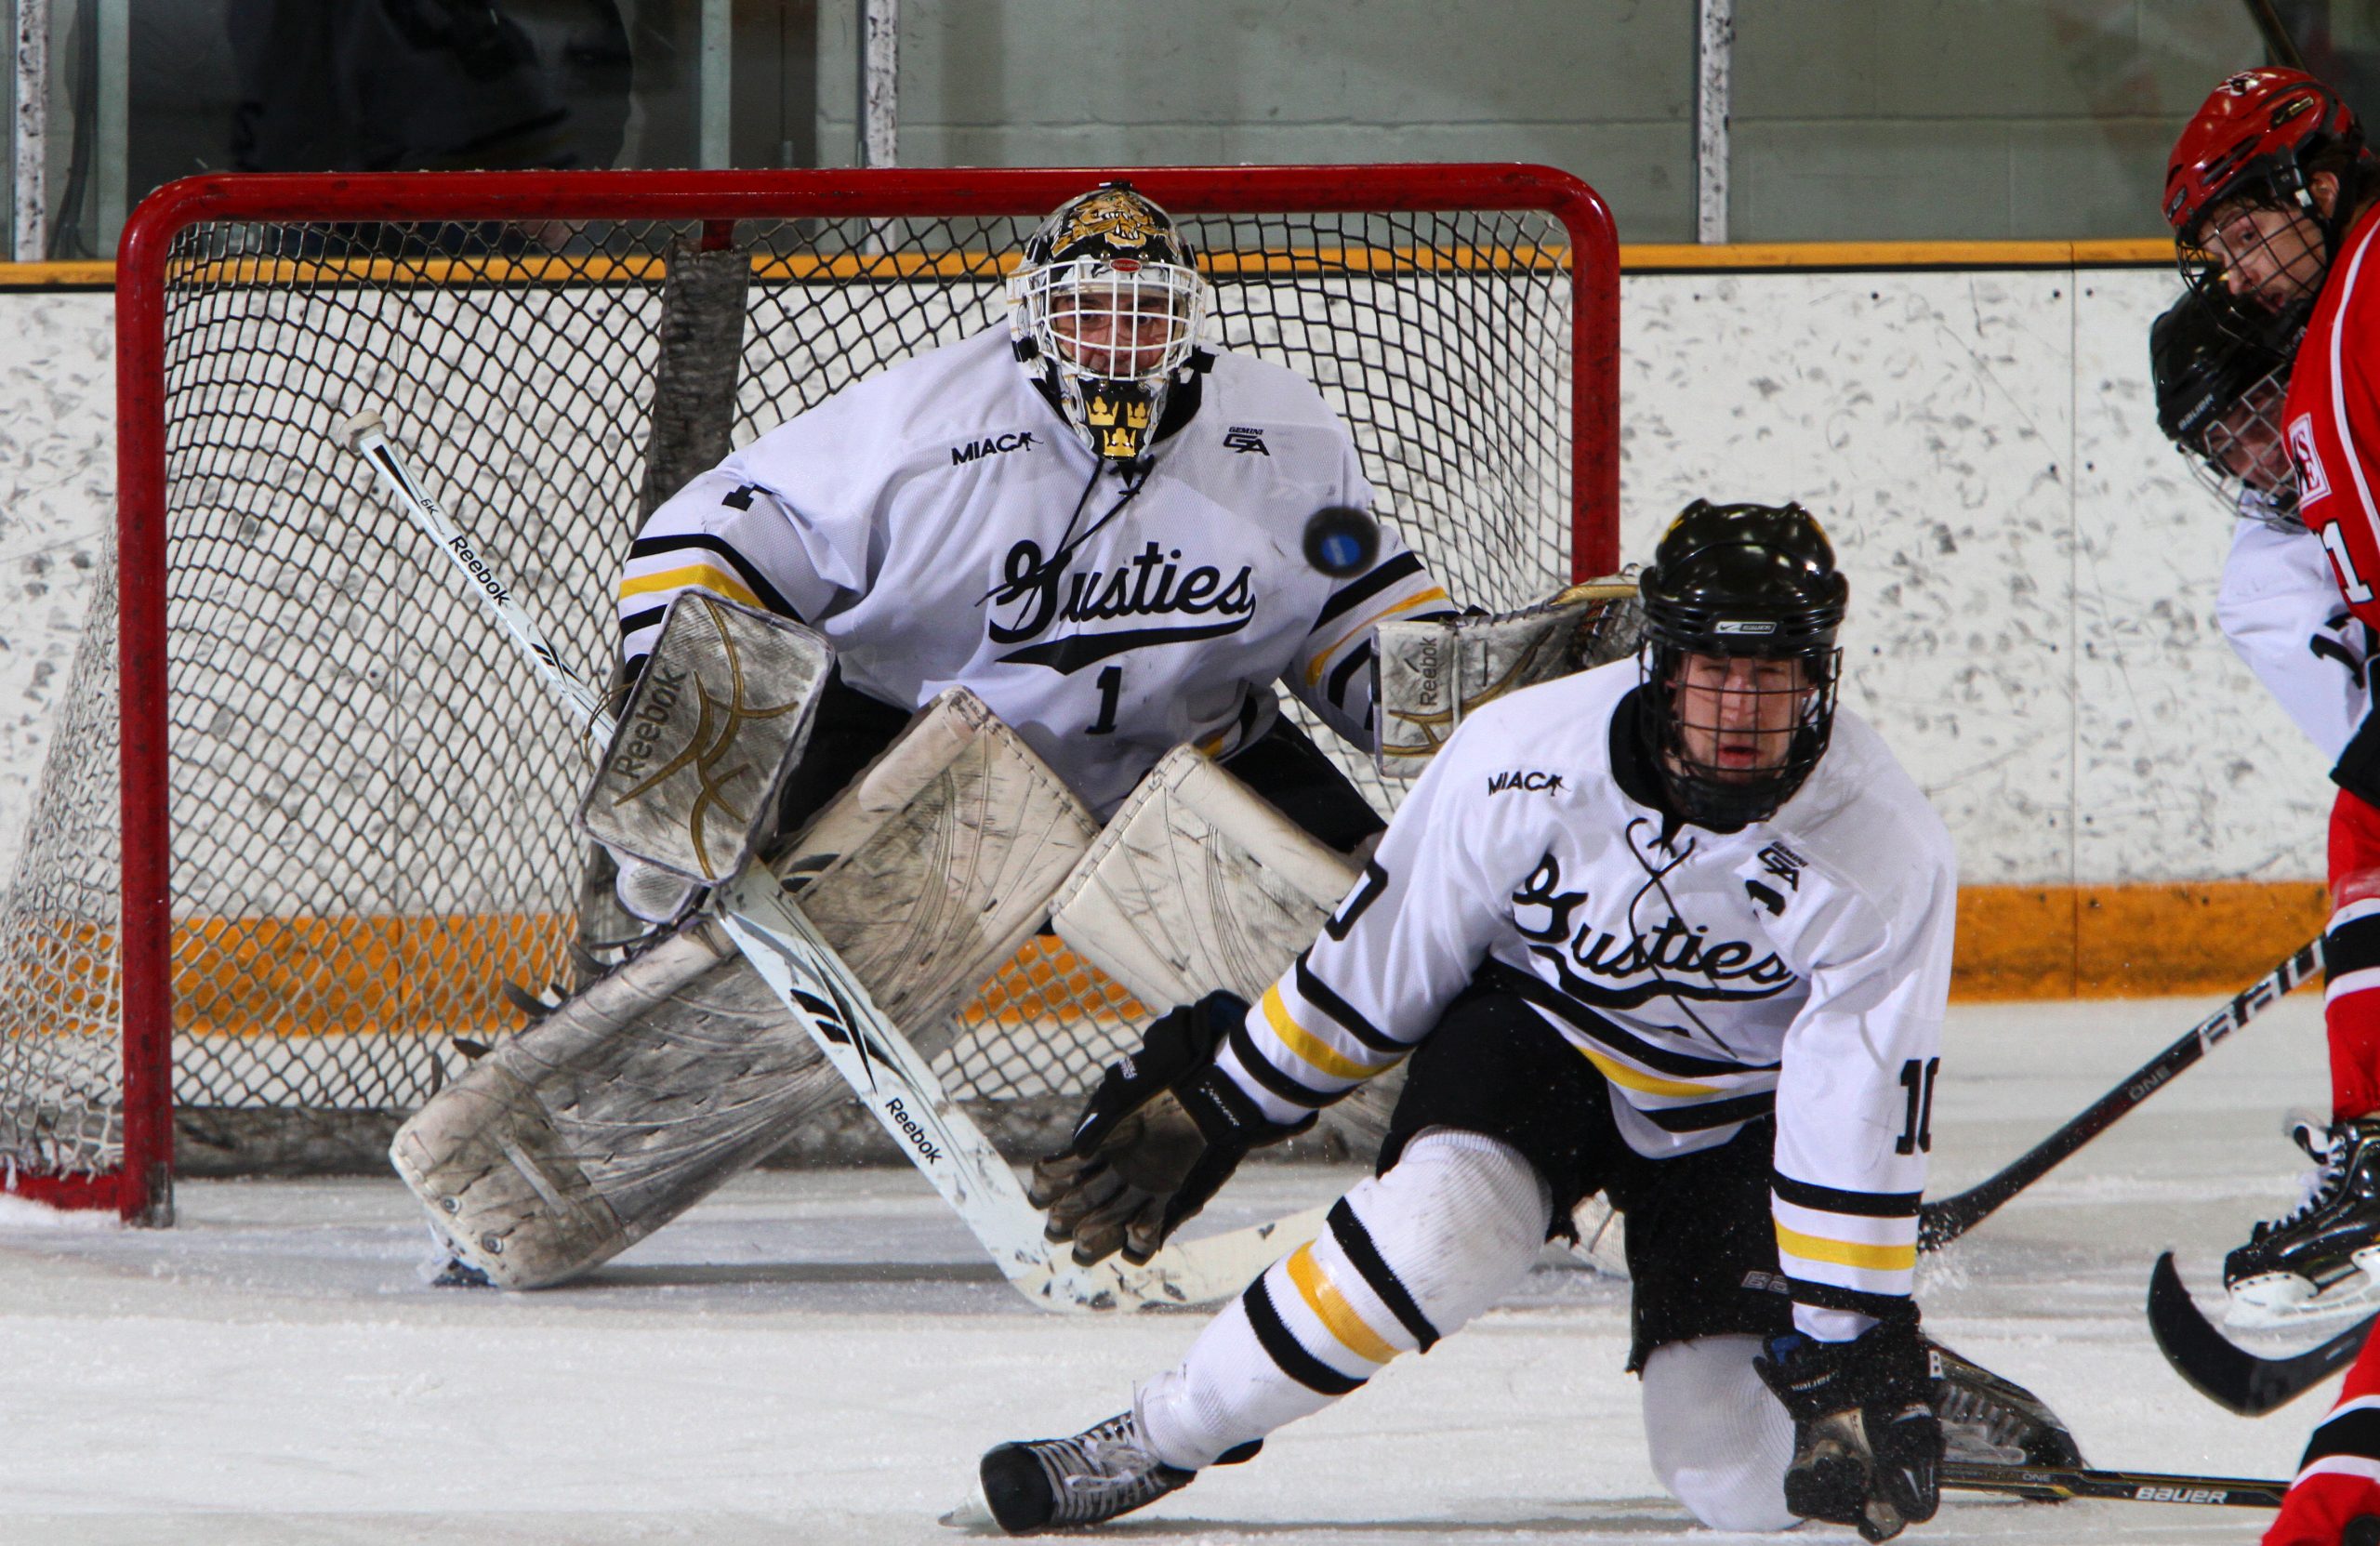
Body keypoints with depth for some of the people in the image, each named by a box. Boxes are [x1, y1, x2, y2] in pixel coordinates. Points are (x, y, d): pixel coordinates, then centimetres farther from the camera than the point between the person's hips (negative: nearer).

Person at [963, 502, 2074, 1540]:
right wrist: (1204, 1114, -3)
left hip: (1736, 1112, 0)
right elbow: (1377, 958, -10)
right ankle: (1158, 1440, -18)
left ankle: (1909, 1385, 18)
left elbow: (1863, 1126, -20)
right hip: (1536, 1029, 0)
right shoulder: (1526, 756, -25)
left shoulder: (1888, 859, -27)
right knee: (1443, 1222, -33)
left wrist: (1855, 1357, -19)